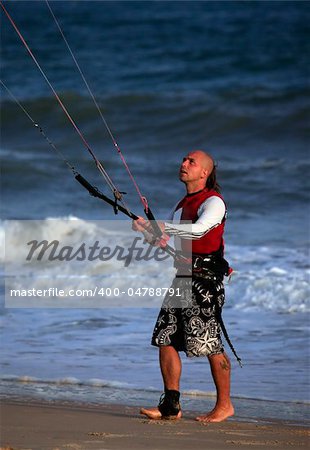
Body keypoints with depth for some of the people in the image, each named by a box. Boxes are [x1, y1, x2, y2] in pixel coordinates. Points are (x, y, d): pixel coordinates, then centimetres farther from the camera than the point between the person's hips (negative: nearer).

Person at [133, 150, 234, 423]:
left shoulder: (213, 202, -8)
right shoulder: (182, 204, 21)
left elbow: (198, 229, -26)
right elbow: (169, 241, 23)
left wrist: (160, 227, -24)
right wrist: (150, 231, 3)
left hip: (205, 281, -9)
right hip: (181, 279, 9)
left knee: (210, 345, -7)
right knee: (165, 340, 3)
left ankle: (224, 405, 4)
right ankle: (171, 406, 6)